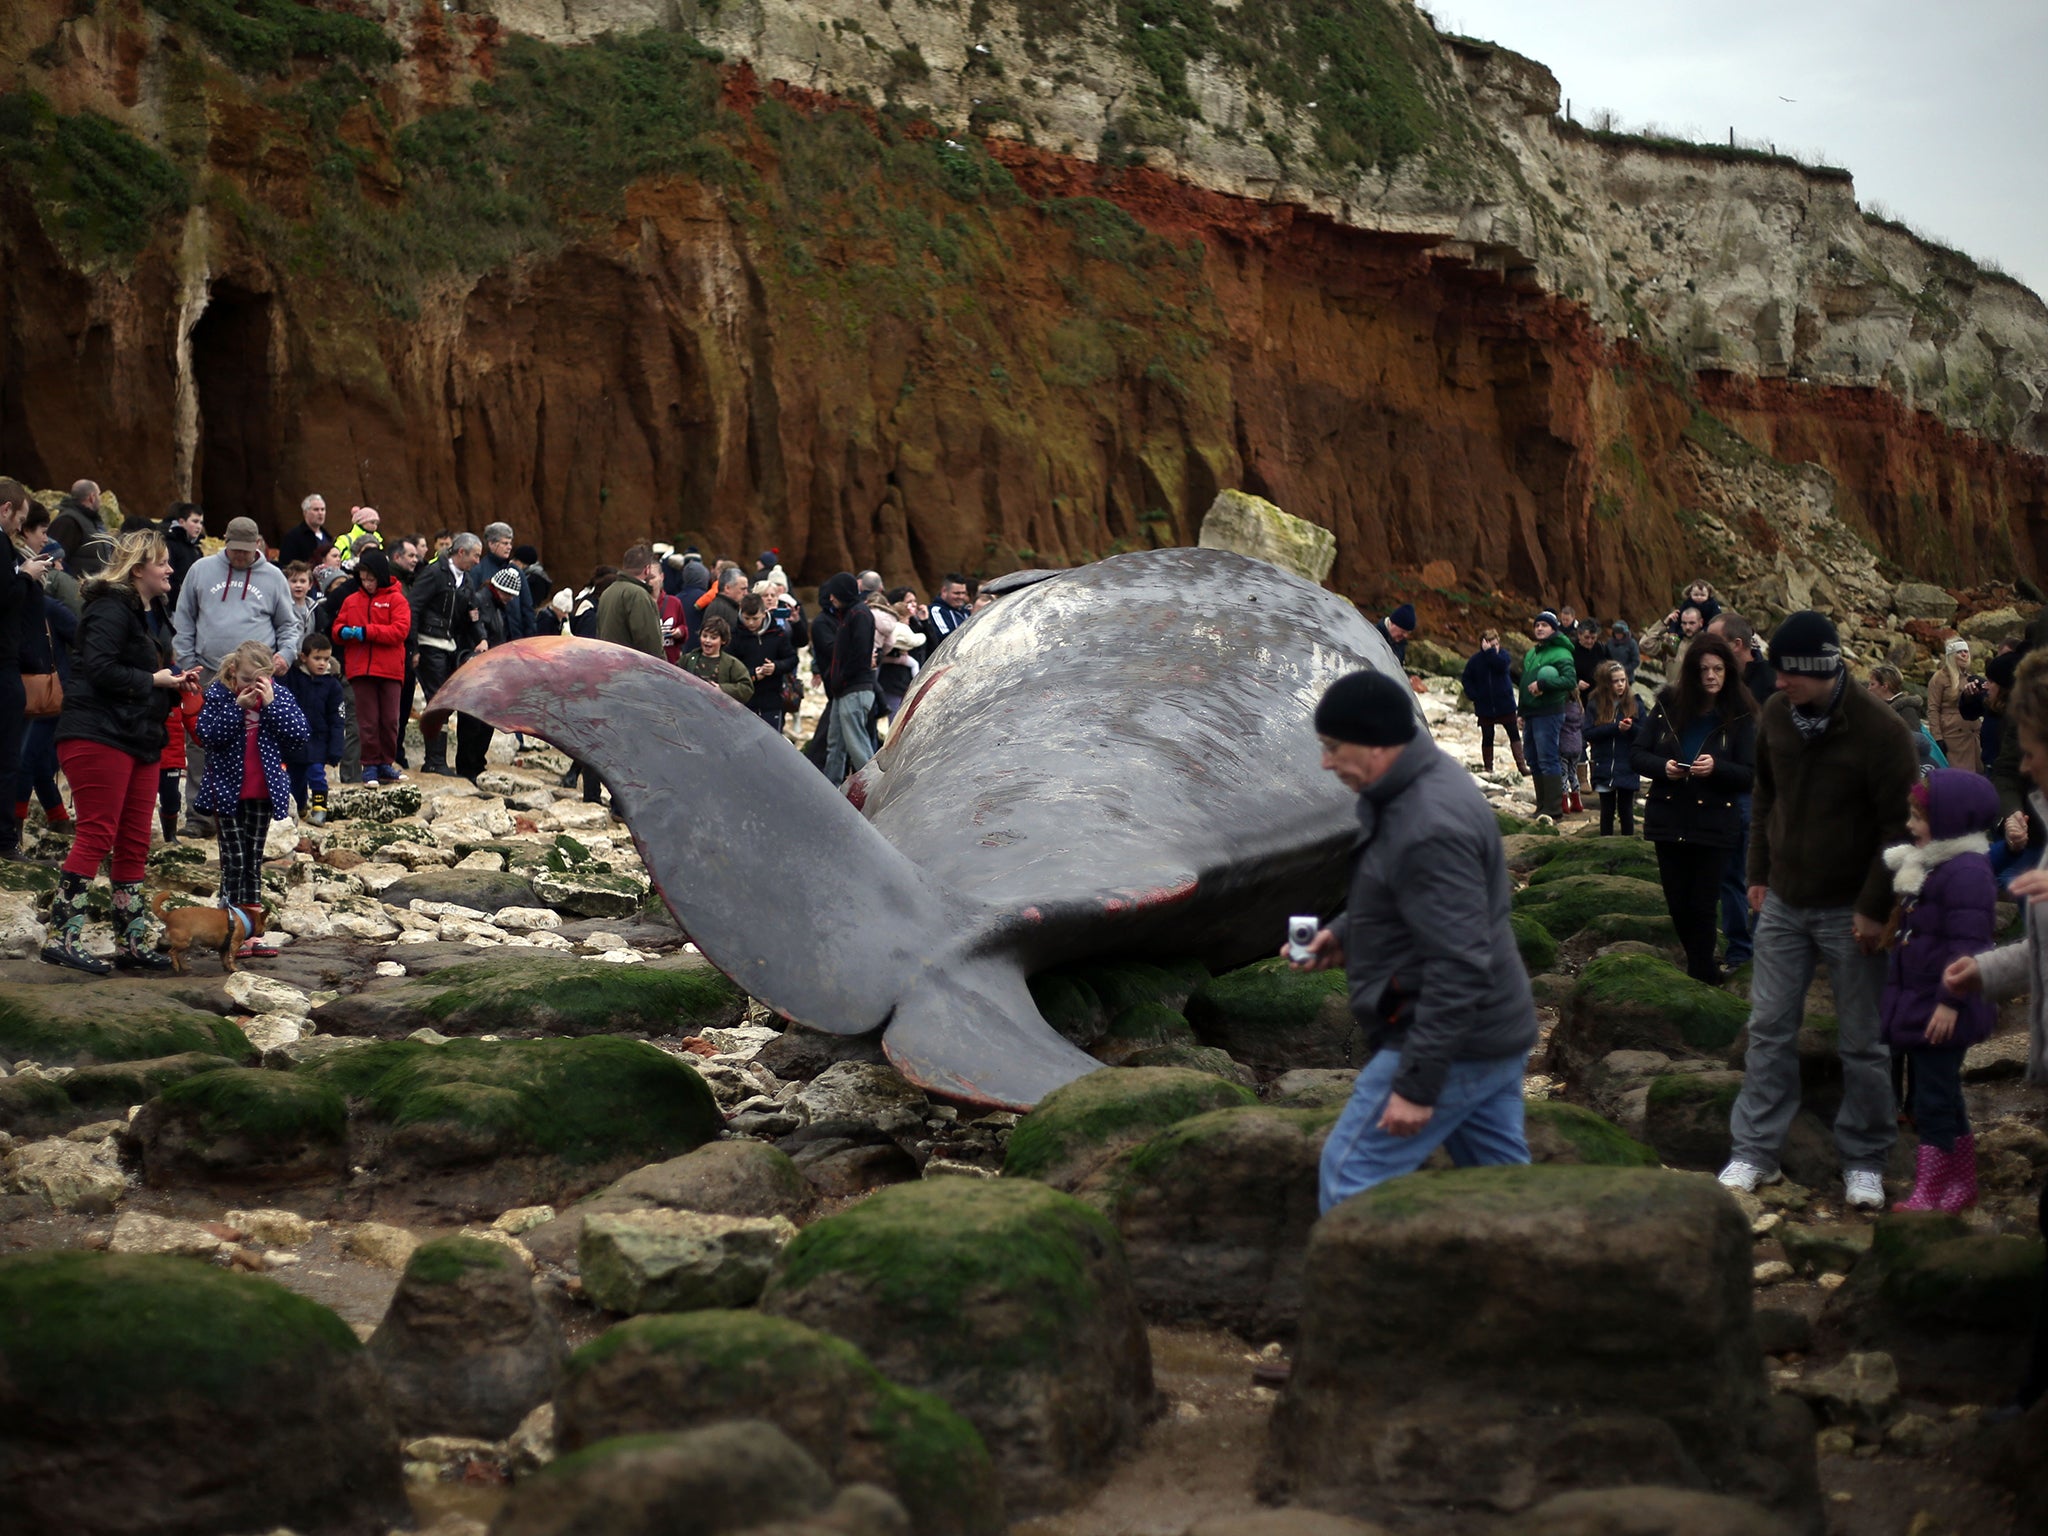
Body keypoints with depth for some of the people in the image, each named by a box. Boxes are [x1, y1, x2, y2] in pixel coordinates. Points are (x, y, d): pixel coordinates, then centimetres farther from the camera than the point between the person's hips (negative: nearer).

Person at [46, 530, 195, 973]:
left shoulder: (144, 615, 21)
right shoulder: (111, 609, -11)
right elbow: (100, 670, -23)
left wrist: (177, 682, 8)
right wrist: (154, 680, -14)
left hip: (138, 740, 10)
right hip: (98, 736, -10)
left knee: (135, 844, 9)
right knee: (97, 836, -12)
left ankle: (131, 942, 14)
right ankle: (62, 937, -10)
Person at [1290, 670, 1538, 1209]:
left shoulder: (1430, 829, -25)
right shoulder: (1426, 782, 8)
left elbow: (1459, 968, -28)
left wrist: (1416, 1084, -26)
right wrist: (1343, 937, 8)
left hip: (1452, 1043, -10)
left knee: (1350, 1176, -2)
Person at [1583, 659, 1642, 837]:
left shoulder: (1633, 703, 1)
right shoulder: (1595, 705, -2)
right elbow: (1589, 734, -10)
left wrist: (1631, 728, -22)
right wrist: (1615, 727, -19)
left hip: (1627, 769, 0)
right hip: (1604, 768, 0)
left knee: (1626, 809, 8)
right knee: (1607, 810, 9)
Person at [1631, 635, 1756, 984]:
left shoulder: (1740, 716, -5)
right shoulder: (1667, 705, 2)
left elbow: (1749, 775, -7)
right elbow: (1639, 754, 5)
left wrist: (1716, 768, -26)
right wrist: (1663, 767, -16)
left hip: (1714, 823, -3)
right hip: (1668, 820, 3)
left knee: (1702, 906, -4)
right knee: (1678, 904, 10)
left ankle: (1699, 980, 5)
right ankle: (1706, 974, 28)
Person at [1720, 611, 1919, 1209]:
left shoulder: (1878, 729, -18)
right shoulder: (1776, 714, -1)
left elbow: (1900, 826, -15)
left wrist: (1874, 907, -16)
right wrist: (1759, 872, 11)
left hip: (1849, 911, -5)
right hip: (1784, 903, 5)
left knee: (1861, 1041, 5)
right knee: (1770, 1030, 7)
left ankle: (1864, 1161, 18)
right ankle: (1754, 1151, 15)